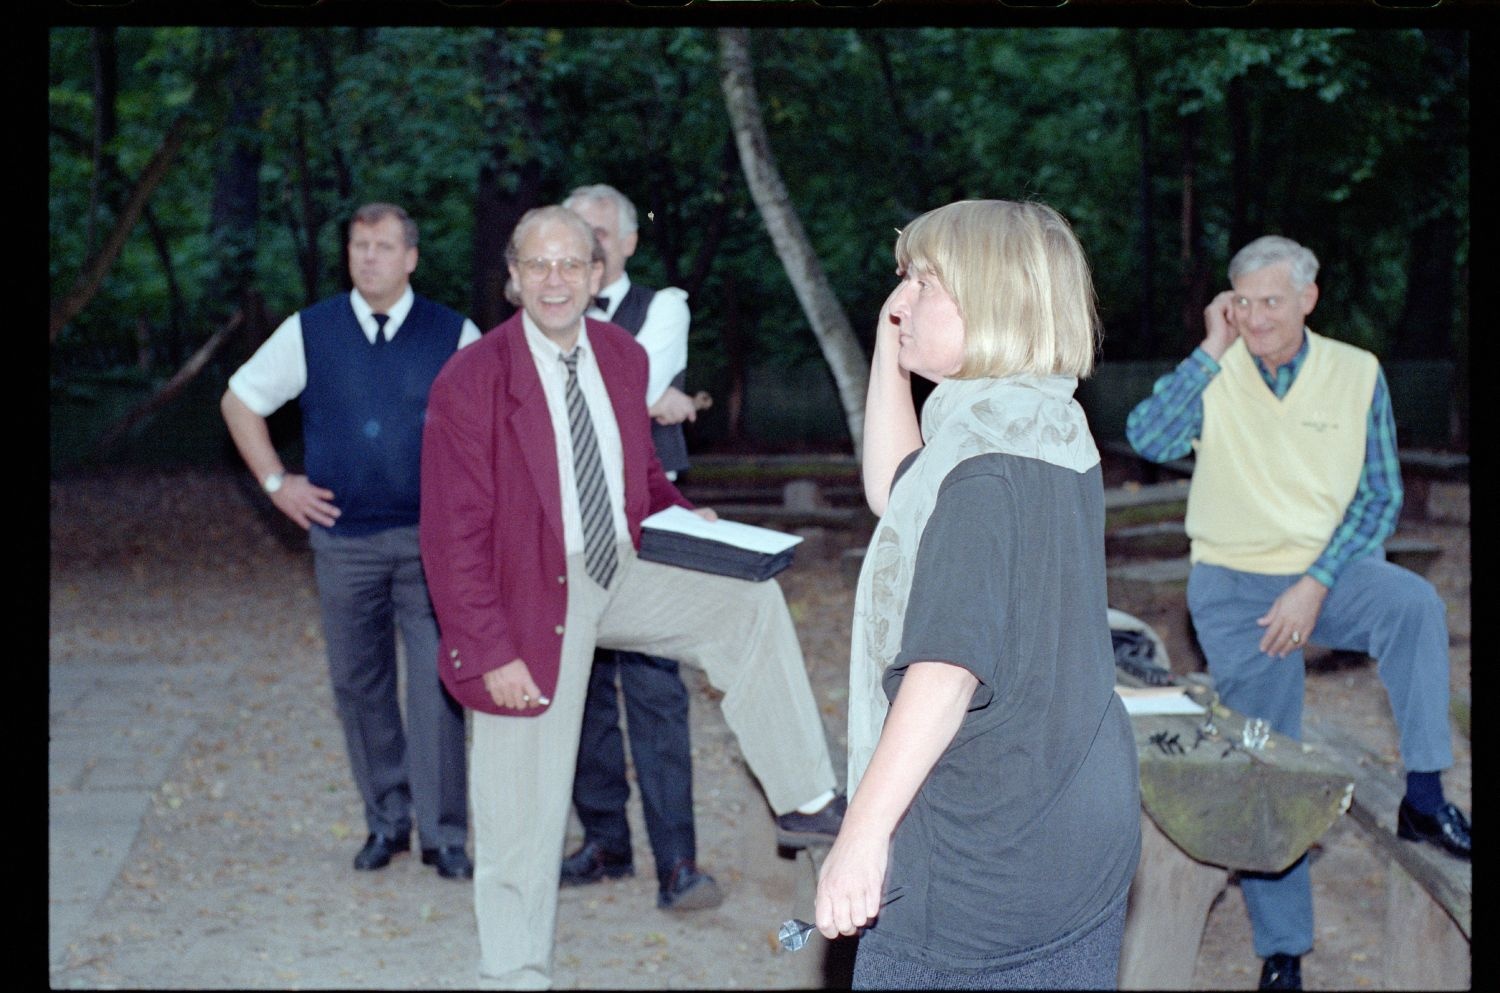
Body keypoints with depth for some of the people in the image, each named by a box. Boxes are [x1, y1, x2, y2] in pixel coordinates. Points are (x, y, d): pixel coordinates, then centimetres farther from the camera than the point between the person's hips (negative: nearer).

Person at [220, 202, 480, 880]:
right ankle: (386, 820, 22)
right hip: (344, 539, 2)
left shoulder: (454, 336, 2)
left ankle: (443, 832, 3)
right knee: (358, 685, 8)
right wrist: (276, 482, 8)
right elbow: (240, 400, 15)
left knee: (437, 685, -6)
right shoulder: (308, 333, 5)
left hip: (431, 542, -2)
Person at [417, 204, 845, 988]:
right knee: (525, 812, 2)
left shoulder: (623, 358, 3)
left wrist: (680, 516, -1)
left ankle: (803, 800, 5)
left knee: (750, 599, -5)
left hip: (621, 572, 6)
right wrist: (490, 652, -19)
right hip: (534, 597, -6)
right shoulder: (471, 380, -15)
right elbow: (453, 533, -16)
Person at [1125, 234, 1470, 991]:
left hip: (1328, 568, 0)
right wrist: (1212, 352, -19)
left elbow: (1380, 496, -4)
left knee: (1413, 602, -34)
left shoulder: (1356, 374, -3)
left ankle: (1423, 795, -28)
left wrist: (1316, 585, -15)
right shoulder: (1215, 376, -3)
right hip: (1234, 587, 0)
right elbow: (1147, 438, -20)